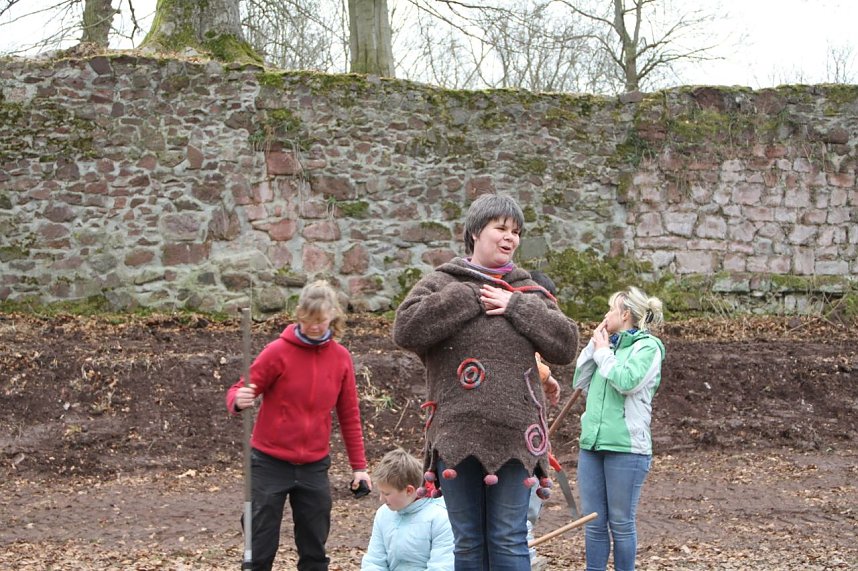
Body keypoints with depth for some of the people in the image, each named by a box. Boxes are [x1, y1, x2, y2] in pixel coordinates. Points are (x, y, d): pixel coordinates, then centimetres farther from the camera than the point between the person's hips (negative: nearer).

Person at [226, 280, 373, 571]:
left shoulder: (341, 357, 0)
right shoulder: (278, 351, -10)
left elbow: (349, 415, 7)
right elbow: (239, 391, -8)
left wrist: (359, 465, 6)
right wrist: (238, 400, -32)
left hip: (315, 466, 3)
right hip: (270, 463, -3)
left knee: (315, 547, 10)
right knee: (260, 546, 1)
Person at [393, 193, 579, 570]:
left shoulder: (528, 291, 12)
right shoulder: (441, 283, 5)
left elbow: (566, 345, 3)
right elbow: (406, 329, -12)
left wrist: (516, 306, -6)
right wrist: (469, 298, -10)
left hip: (514, 435, 1)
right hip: (457, 435, -1)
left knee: (509, 540, 4)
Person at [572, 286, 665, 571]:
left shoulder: (648, 347, -5)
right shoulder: (609, 344, 14)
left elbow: (627, 382, -19)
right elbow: (580, 383, 13)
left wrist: (603, 351, -7)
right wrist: (593, 346, 7)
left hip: (625, 447, -6)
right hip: (591, 444, 6)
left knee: (621, 523, 3)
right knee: (593, 523, 9)